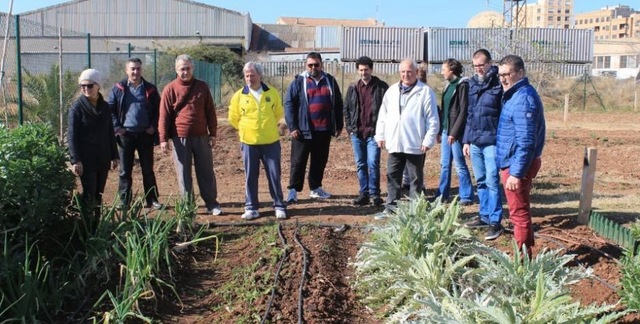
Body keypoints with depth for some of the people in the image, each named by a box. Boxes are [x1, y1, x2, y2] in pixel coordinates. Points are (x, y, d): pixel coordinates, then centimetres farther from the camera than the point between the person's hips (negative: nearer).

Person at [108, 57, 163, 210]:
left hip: (145, 134, 1)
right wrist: (117, 127, -7)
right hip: (125, 134, 0)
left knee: (148, 170, 7)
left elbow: (158, 110, 8)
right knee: (125, 170, 5)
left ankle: (152, 200, 14)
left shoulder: (150, 89, 5)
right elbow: (110, 109, 3)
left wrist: (153, 126, -4)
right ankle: (124, 201, 14)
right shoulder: (118, 89, 3)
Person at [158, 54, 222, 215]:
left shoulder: (202, 87, 6)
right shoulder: (170, 89, -1)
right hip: (180, 138, -2)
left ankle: (212, 204, 18)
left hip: (201, 137, 2)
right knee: (184, 174, 5)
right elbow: (164, 115, -3)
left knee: (206, 172, 8)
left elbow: (210, 112, 9)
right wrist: (163, 139, -8)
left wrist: (213, 134, 6)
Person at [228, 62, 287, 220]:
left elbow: (279, 113, 14)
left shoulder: (272, 93, 1)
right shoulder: (239, 95, -1)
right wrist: (246, 129, 12)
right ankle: (251, 207, 15)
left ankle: (279, 206, 14)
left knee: (274, 175, 3)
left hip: (271, 142, 0)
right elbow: (233, 118, 9)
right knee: (250, 176, 6)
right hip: (249, 143, 0)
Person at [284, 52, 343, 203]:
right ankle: (293, 190, 5)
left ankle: (316, 188, 25)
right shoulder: (299, 81, 0)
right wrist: (292, 127, -10)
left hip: (324, 130, 4)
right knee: (298, 161, 0)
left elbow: (338, 104, 14)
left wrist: (339, 125, 11)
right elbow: (289, 104, -3)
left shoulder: (330, 81, 9)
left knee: (320, 161, 12)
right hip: (304, 130, -4)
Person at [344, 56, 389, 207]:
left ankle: (375, 194, 3)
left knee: (373, 164, -8)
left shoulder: (381, 87, -2)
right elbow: (346, 108, 15)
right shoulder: (353, 88, 9)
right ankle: (364, 194, 16)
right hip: (357, 133, 4)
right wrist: (349, 127, 6)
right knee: (360, 165, 9)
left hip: (374, 132, -4)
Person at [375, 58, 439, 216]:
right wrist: (380, 136, 9)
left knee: (416, 178, 6)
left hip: (415, 145, -5)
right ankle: (391, 207, 18)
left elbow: (433, 119, -7)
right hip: (394, 143, 5)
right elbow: (383, 115, 14)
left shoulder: (425, 92, -5)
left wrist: (428, 140, -12)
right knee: (392, 176, 9)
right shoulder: (392, 91, 11)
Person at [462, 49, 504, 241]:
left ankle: (495, 222, 0)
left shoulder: (498, 85, -8)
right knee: (481, 182, 14)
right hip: (475, 142, 7)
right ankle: (484, 217, 24)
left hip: (491, 142, -7)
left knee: (492, 182, -6)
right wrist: (466, 140, 15)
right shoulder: (472, 84, 12)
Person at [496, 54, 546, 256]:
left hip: (517, 165, -11)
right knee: (520, 212, 19)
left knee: (519, 213, -1)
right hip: (512, 163, 11)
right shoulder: (515, 95, 13)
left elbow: (526, 141, -25)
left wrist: (516, 173, -26)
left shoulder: (523, 98, -19)